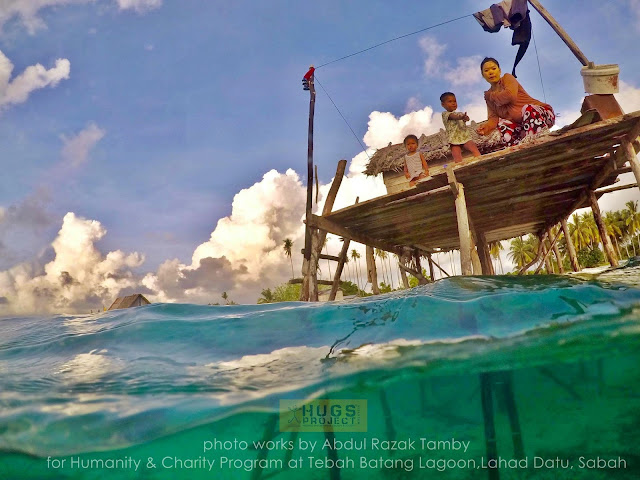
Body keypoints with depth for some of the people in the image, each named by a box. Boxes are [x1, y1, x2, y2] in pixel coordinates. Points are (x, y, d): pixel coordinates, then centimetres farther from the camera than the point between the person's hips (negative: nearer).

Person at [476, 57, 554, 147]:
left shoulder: (507, 77, 3)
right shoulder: (488, 95, 15)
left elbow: (510, 95, -19)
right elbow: (493, 117, 0)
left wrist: (492, 96, -1)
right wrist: (488, 125, -24)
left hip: (542, 113, -4)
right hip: (521, 124, 5)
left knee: (527, 108, -36)